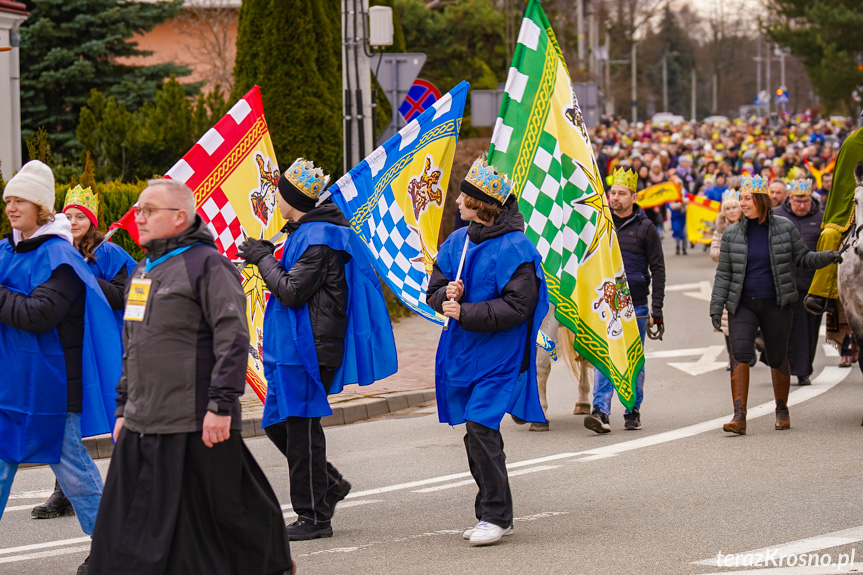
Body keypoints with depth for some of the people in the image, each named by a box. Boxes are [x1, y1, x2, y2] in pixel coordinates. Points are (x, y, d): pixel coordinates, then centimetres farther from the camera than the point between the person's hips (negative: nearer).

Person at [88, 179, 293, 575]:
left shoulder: (207, 264, -8)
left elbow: (233, 339, -15)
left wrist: (221, 404, -21)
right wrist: (124, 408, 24)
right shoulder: (144, 270, 20)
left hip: (193, 427, -8)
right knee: (124, 527, 3)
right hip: (141, 428, 8)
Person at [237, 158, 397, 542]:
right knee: (277, 423, 13)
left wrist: (263, 259, -9)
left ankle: (314, 517, 1)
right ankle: (330, 484, 24)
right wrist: (266, 257, 13)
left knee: (301, 427, -5)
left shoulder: (318, 239, -16)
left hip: (309, 347, -10)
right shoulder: (305, 232, 17)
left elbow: (291, 291, -20)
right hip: (293, 345, 10)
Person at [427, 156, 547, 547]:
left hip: (499, 354, -7)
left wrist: (466, 313, -20)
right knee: (476, 431, 9)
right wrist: (447, 294, -9)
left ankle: (496, 516, -6)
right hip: (463, 352, 7)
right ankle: (492, 514, 19)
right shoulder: (457, 242, 11)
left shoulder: (515, 248, -13)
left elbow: (515, 307, -18)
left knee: (481, 427, -14)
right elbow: (434, 290, 15)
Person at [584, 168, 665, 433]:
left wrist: (657, 309, -5)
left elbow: (658, 269, 2)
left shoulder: (645, 229, 1)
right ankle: (600, 411, -17)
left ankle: (633, 411, 17)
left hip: (635, 306, -1)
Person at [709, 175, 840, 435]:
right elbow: (723, 274, 6)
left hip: (776, 305, 0)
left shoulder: (784, 228, 0)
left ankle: (782, 410, 28)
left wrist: (828, 257, -10)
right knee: (739, 354, -15)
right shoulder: (732, 234, 3)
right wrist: (716, 306, 0)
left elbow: (803, 258, 8)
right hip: (743, 305, 0)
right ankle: (739, 416, -17)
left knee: (778, 358, 8)